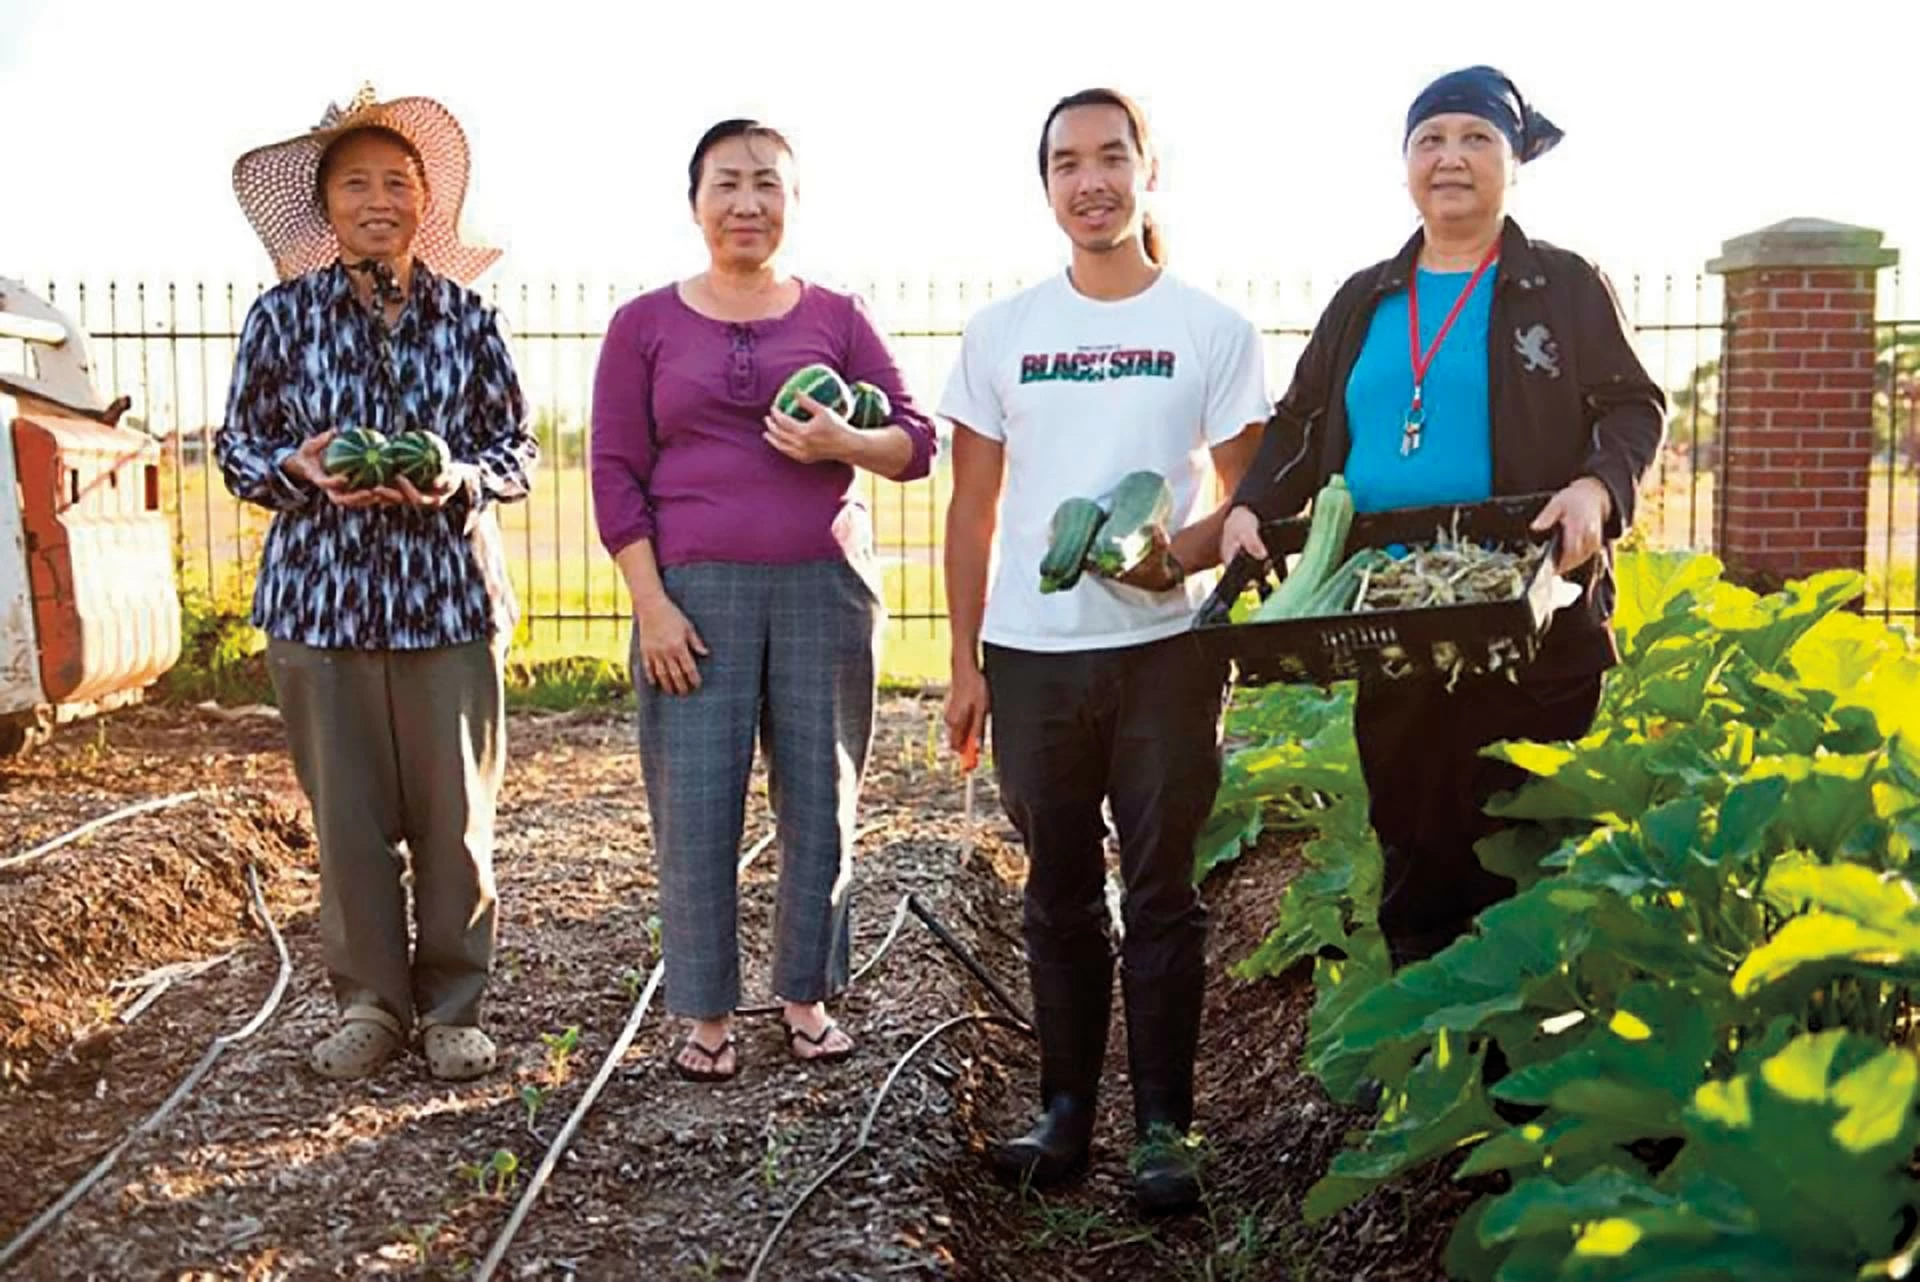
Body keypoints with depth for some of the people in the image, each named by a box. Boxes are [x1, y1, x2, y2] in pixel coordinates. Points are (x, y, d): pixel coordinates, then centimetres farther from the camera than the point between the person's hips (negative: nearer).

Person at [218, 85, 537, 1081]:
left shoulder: (466, 317, 5)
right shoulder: (282, 315, 4)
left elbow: (518, 450, 7)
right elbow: (237, 448, 7)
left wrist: (460, 480, -14)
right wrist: (302, 467, -14)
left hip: (452, 597, 0)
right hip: (320, 596, 0)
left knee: (455, 814, 4)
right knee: (348, 815, 5)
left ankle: (453, 1007, 19)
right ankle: (369, 1002, 21)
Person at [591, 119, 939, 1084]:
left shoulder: (835, 316, 9)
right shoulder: (645, 324, 7)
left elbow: (916, 442, 8)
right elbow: (615, 473, 2)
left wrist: (846, 443, -13)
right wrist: (652, 603, -7)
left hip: (825, 586, 1)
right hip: (696, 592, -1)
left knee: (821, 798, 6)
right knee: (695, 810, -1)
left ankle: (808, 997, 22)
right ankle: (705, 1015, 13)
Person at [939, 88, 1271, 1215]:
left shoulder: (1213, 329, 2)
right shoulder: (1002, 331, 8)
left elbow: (1245, 499, 4)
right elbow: (974, 508, 9)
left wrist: (1179, 556, -17)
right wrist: (964, 662, 6)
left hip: (1165, 646, -2)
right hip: (1030, 651, 2)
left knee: (1161, 892, 2)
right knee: (1060, 896, 10)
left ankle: (1163, 1123, 11)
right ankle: (1067, 1104, 21)